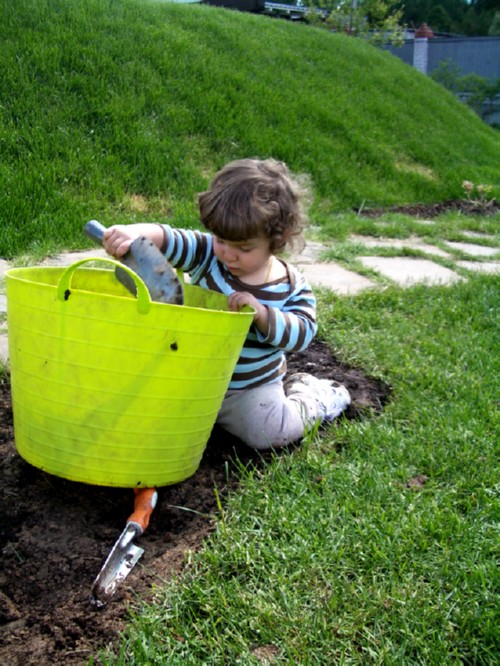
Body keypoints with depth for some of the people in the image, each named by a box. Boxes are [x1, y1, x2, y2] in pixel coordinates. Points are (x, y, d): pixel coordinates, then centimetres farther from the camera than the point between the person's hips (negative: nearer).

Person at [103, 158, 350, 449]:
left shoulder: (291, 285, -11)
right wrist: (134, 233, -47)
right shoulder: (207, 255, -11)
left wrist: (261, 313, -35)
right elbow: (169, 239, -24)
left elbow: (302, 333, -19)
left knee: (268, 433, -20)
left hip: (251, 387, -2)